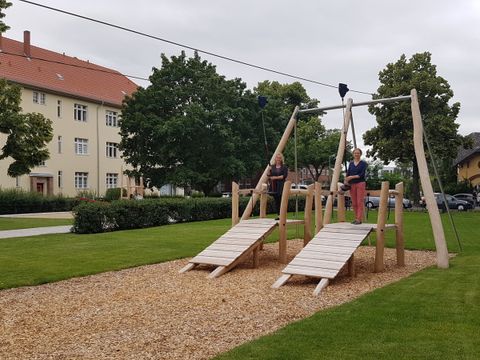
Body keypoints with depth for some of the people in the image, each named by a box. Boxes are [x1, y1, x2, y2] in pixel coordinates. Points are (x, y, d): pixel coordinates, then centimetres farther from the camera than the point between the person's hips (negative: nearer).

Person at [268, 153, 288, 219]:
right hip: (274, 186, 4)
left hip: (281, 185, -4)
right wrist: (269, 170, -6)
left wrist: (276, 177, -15)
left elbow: (285, 176, -9)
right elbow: (269, 176, 13)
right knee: (276, 201, 6)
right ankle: (279, 215, 12)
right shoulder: (272, 167, 13)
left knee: (281, 201, -8)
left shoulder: (284, 167, 1)